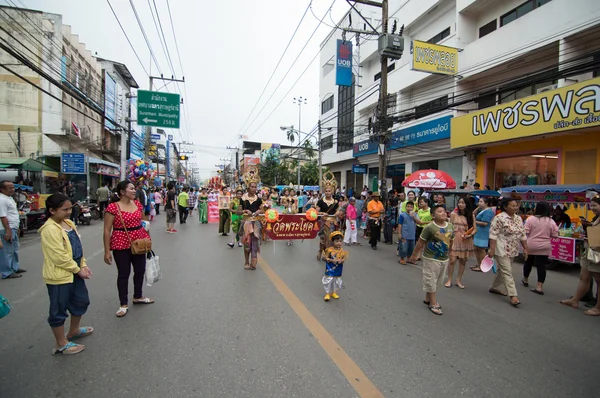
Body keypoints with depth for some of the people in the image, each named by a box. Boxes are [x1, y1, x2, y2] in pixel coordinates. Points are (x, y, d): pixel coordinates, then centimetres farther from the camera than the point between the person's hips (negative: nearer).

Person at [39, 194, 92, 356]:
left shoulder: (69, 223, 6)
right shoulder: (50, 229, -22)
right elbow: (59, 257, -24)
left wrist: (83, 265, 4)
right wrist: (78, 270, -14)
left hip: (74, 272, 9)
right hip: (59, 276, -9)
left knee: (81, 301, 22)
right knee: (59, 310, 8)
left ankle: (74, 331, 44)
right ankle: (61, 345, 24)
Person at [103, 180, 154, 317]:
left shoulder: (138, 204, 3)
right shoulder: (113, 207, -14)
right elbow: (107, 230, -12)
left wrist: (147, 239, 10)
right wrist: (107, 251, -12)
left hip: (139, 243, 6)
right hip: (121, 245, -6)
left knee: (140, 270, 16)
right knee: (123, 274, 7)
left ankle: (138, 297, 37)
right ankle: (124, 304, 22)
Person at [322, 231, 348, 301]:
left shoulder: (342, 251, -6)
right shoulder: (329, 250, -16)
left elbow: (344, 258, -3)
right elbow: (324, 257, -13)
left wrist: (342, 260, -24)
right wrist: (332, 260, -23)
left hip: (338, 271, 4)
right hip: (330, 270, -4)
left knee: (337, 282, 17)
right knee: (328, 281, 3)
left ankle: (334, 292, 36)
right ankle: (327, 294, 20)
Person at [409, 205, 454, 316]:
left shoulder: (450, 227, -2)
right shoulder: (429, 227, -20)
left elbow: (450, 241, 13)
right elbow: (420, 243, -13)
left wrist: (448, 253, 20)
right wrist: (413, 255, -6)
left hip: (444, 259, 7)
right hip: (431, 259, -7)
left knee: (438, 281, 18)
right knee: (430, 280, 3)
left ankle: (428, 299, 36)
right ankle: (433, 303, 18)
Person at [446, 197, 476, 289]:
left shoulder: (471, 215, 1)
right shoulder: (453, 214, -4)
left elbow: (475, 229, 3)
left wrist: (469, 235, -15)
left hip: (466, 241, 2)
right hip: (455, 239, -2)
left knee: (463, 261, 9)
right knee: (452, 260, -5)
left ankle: (459, 280, 23)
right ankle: (449, 280, 11)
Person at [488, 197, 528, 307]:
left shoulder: (518, 218, 9)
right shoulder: (499, 218, -14)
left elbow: (522, 235, 15)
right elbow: (493, 234, -17)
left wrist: (525, 248, 12)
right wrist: (492, 249, -21)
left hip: (512, 250, 8)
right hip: (501, 250, -8)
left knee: (503, 270, 16)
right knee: (507, 272, -6)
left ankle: (495, 287, 32)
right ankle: (513, 295, -3)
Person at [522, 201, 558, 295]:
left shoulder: (530, 219, -11)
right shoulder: (551, 221, -3)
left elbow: (525, 232, -13)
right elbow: (555, 235, 0)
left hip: (531, 245, -1)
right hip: (544, 247, 1)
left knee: (528, 262, 17)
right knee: (541, 265, 1)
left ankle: (525, 280, 34)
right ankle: (539, 287, -1)